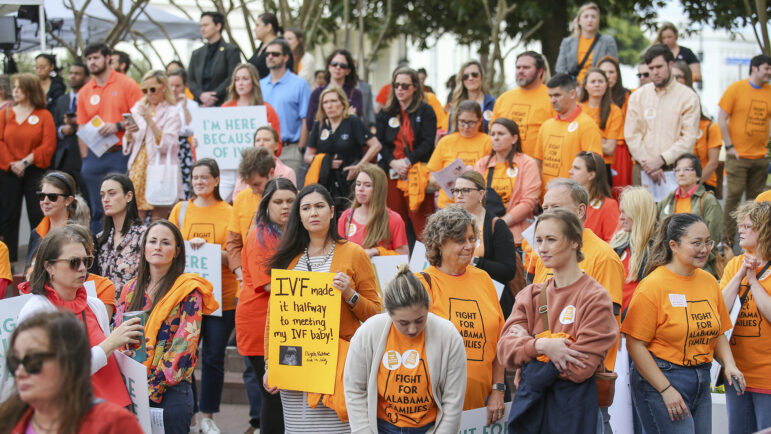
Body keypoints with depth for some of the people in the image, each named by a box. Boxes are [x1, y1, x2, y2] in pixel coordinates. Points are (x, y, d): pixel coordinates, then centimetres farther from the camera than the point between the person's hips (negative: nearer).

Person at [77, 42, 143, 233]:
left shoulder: (127, 84, 1)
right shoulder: (84, 92, 12)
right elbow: (82, 129, 13)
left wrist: (118, 126, -16)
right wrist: (85, 158, 5)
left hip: (121, 154, -3)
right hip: (94, 158, 4)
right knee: (96, 210, 6)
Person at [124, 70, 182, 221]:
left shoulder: (171, 112, -1)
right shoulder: (138, 109, 15)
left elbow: (166, 145, -13)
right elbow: (128, 146, 16)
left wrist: (150, 121, -19)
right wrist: (129, 134, -6)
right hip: (138, 167, 5)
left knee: (158, 219, -6)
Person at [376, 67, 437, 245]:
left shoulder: (425, 111, 5)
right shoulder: (385, 114, 15)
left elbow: (428, 143, -3)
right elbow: (380, 144, 10)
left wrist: (408, 161, -13)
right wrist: (392, 162, -8)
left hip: (418, 174, -3)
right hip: (392, 174, 3)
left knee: (419, 222, -9)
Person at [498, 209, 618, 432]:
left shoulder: (595, 298, -8)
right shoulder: (530, 295, 9)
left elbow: (581, 367, -14)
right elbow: (504, 349, 0)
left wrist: (525, 342, -8)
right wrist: (540, 345, -20)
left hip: (573, 408, -4)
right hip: (528, 404, 5)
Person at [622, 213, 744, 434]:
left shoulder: (709, 282, 8)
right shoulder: (653, 285, -12)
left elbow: (718, 334, 19)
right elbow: (635, 345, -15)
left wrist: (729, 365, -1)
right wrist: (666, 389, -17)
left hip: (702, 382, 7)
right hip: (659, 379, -7)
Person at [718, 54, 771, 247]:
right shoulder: (736, 88, -4)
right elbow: (721, 119, -4)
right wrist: (729, 147, -9)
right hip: (738, 156, -4)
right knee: (733, 198, -4)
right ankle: (728, 241, 3)